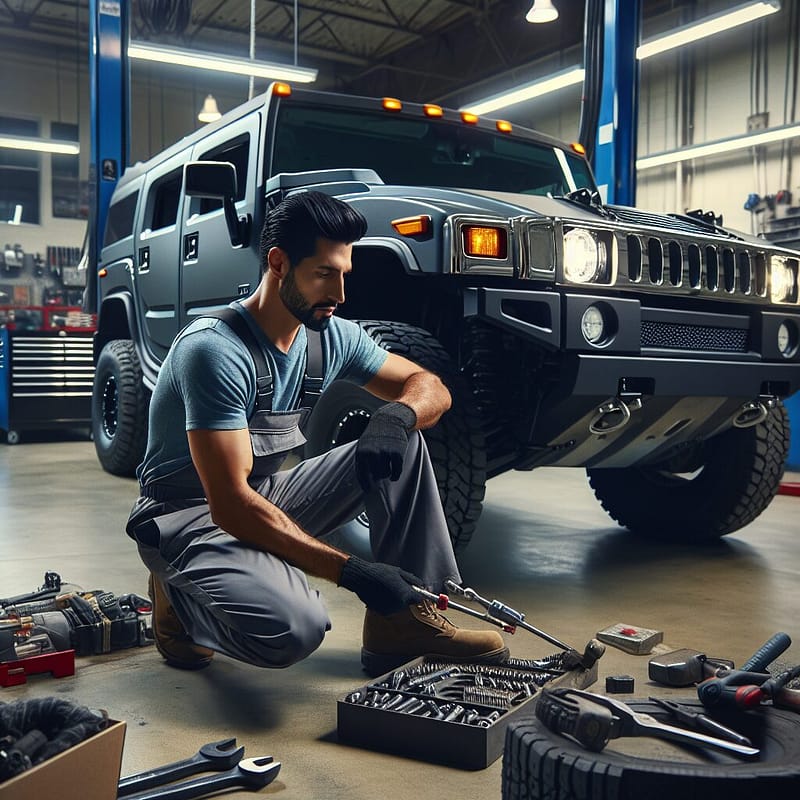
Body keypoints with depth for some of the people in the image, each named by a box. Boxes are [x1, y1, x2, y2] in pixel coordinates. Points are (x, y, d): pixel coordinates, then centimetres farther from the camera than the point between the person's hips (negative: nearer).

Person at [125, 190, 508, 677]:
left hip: (267, 496, 7)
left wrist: (398, 414, -23)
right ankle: (181, 599, -1)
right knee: (295, 628, -34)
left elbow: (430, 387, 4)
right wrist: (351, 571, -34)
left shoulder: (332, 336, -4)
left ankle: (403, 621, -7)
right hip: (188, 515, -7)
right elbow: (230, 506, -30)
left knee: (404, 445, -9)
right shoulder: (214, 350, -26)